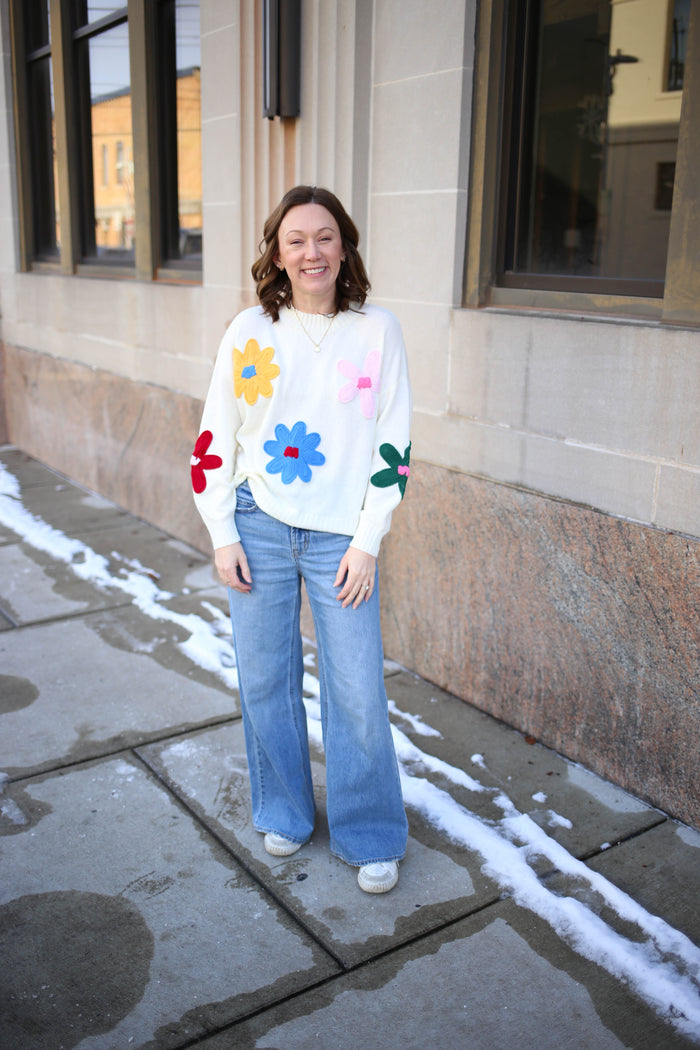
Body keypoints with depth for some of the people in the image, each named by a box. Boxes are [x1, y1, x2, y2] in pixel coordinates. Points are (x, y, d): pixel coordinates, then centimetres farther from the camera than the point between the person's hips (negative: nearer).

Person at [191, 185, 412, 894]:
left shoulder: (377, 331, 0)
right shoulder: (249, 332, 1)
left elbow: (393, 444, -1)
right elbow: (214, 440, 5)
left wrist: (367, 542, -5)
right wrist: (222, 534, 0)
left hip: (341, 536, -1)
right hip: (258, 526, 2)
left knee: (358, 691, 0)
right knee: (265, 678, 10)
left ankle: (371, 837, 21)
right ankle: (284, 813, 33)